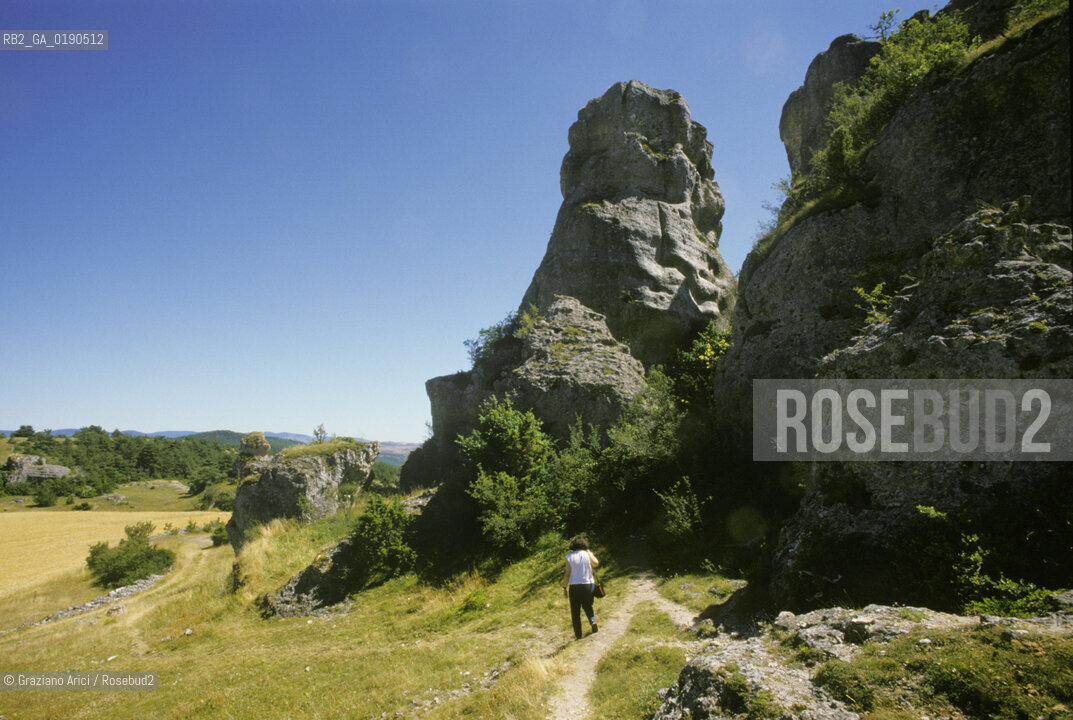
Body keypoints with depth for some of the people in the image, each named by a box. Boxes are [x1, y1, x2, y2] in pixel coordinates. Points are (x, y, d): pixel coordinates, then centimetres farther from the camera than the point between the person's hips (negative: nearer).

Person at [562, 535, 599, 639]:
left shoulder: (569, 557, -7)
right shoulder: (587, 554, -4)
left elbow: (567, 574, -8)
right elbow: (596, 564, 14)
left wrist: (564, 588, 1)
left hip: (574, 587, -1)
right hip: (588, 585, 1)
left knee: (575, 611, 10)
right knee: (587, 606, 24)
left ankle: (578, 634, 12)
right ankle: (592, 620, 2)